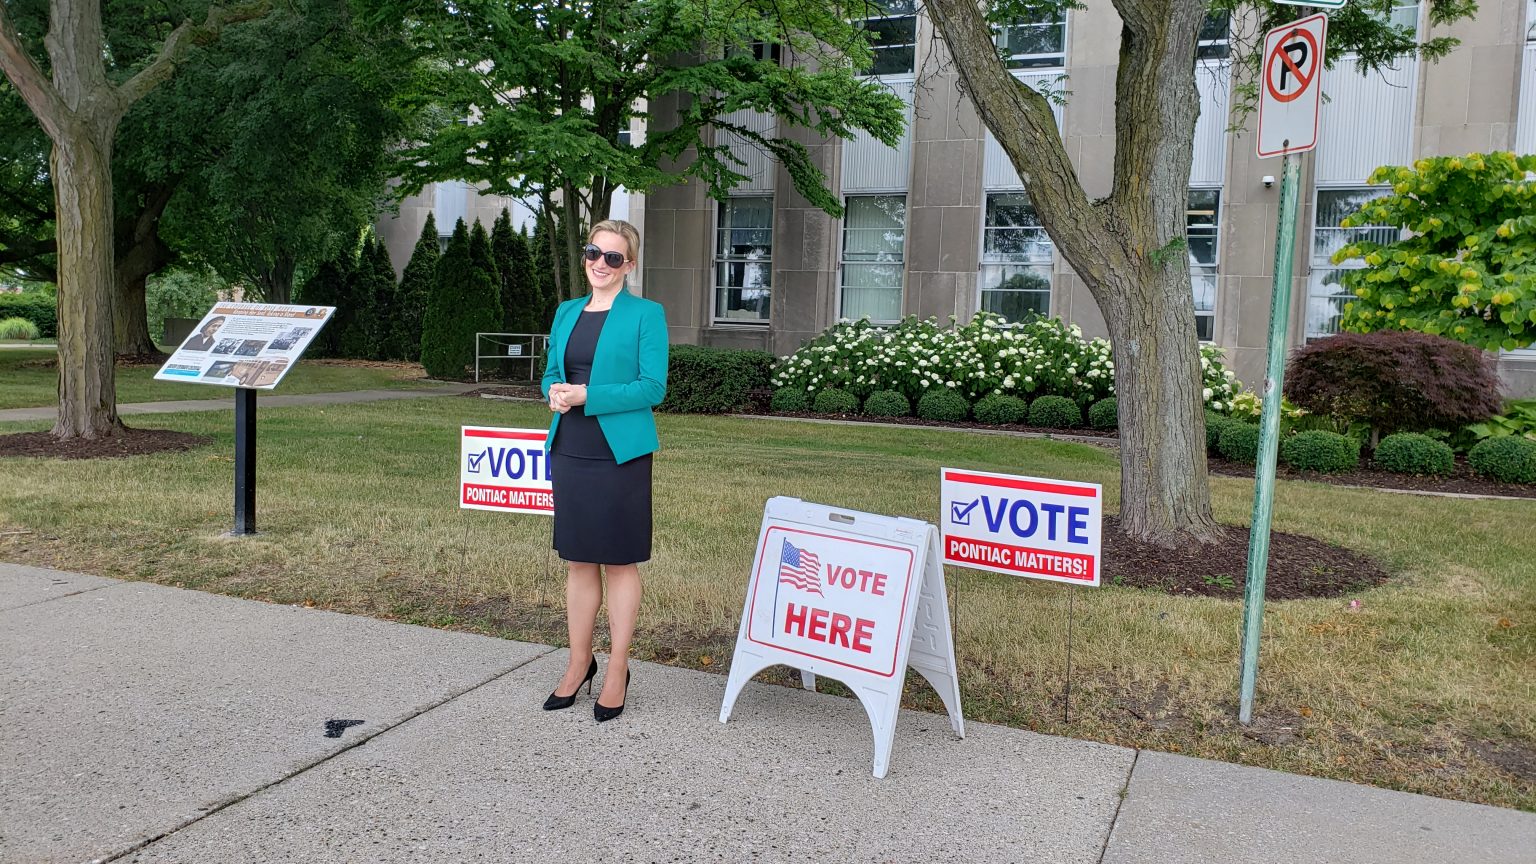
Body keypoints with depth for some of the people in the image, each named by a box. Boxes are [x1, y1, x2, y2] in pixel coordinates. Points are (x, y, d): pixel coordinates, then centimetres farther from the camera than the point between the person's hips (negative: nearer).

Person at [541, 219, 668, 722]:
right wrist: (555, 394, -6)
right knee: (578, 560, 13)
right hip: (569, 452, 5)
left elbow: (653, 387, -11)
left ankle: (617, 672, 16)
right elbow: (551, 374, 18)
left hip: (620, 454, -5)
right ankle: (579, 662, 26)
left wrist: (586, 396, -18)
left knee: (619, 562, 4)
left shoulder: (646, 314, -5)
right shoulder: (567, 312, 13)